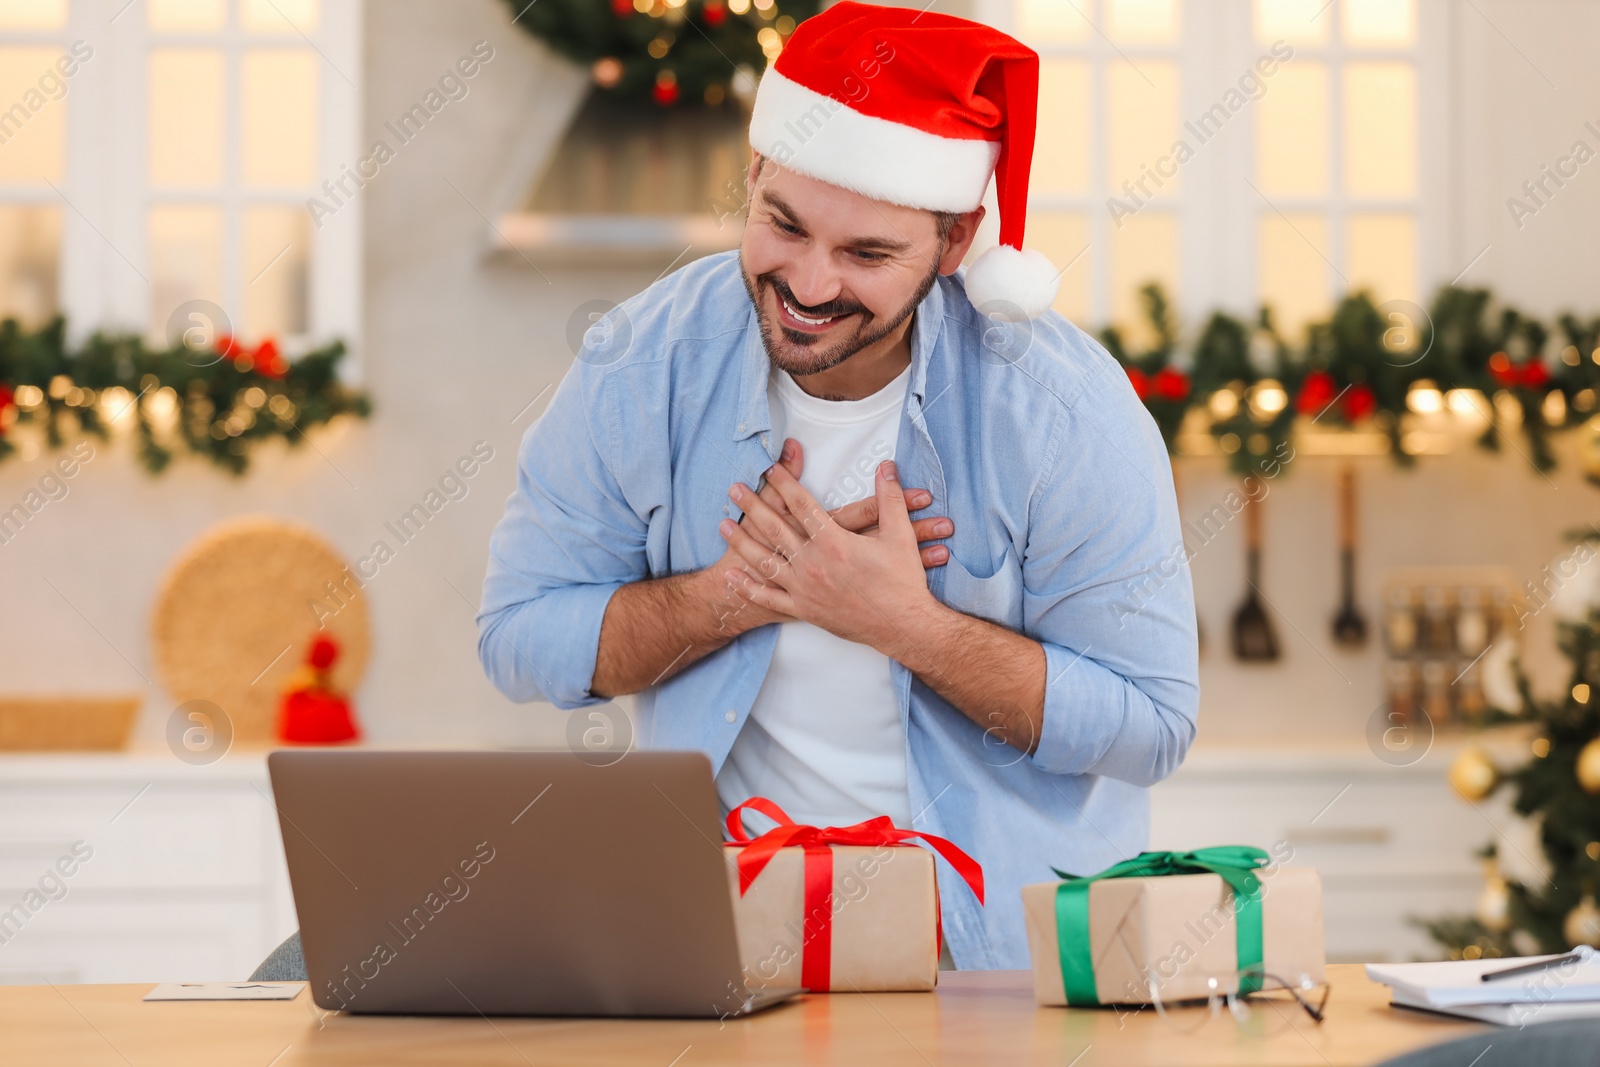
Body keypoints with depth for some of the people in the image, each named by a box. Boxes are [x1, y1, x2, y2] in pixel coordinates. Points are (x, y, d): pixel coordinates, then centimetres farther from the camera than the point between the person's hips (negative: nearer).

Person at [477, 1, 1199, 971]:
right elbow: (518, 641, 0)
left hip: (1002, 931, -2)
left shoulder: (1063, 409, -13)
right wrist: (741, 593, -16)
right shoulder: (643, 366, -6)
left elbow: (1152, 728, -11)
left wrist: (903, 619, -21)